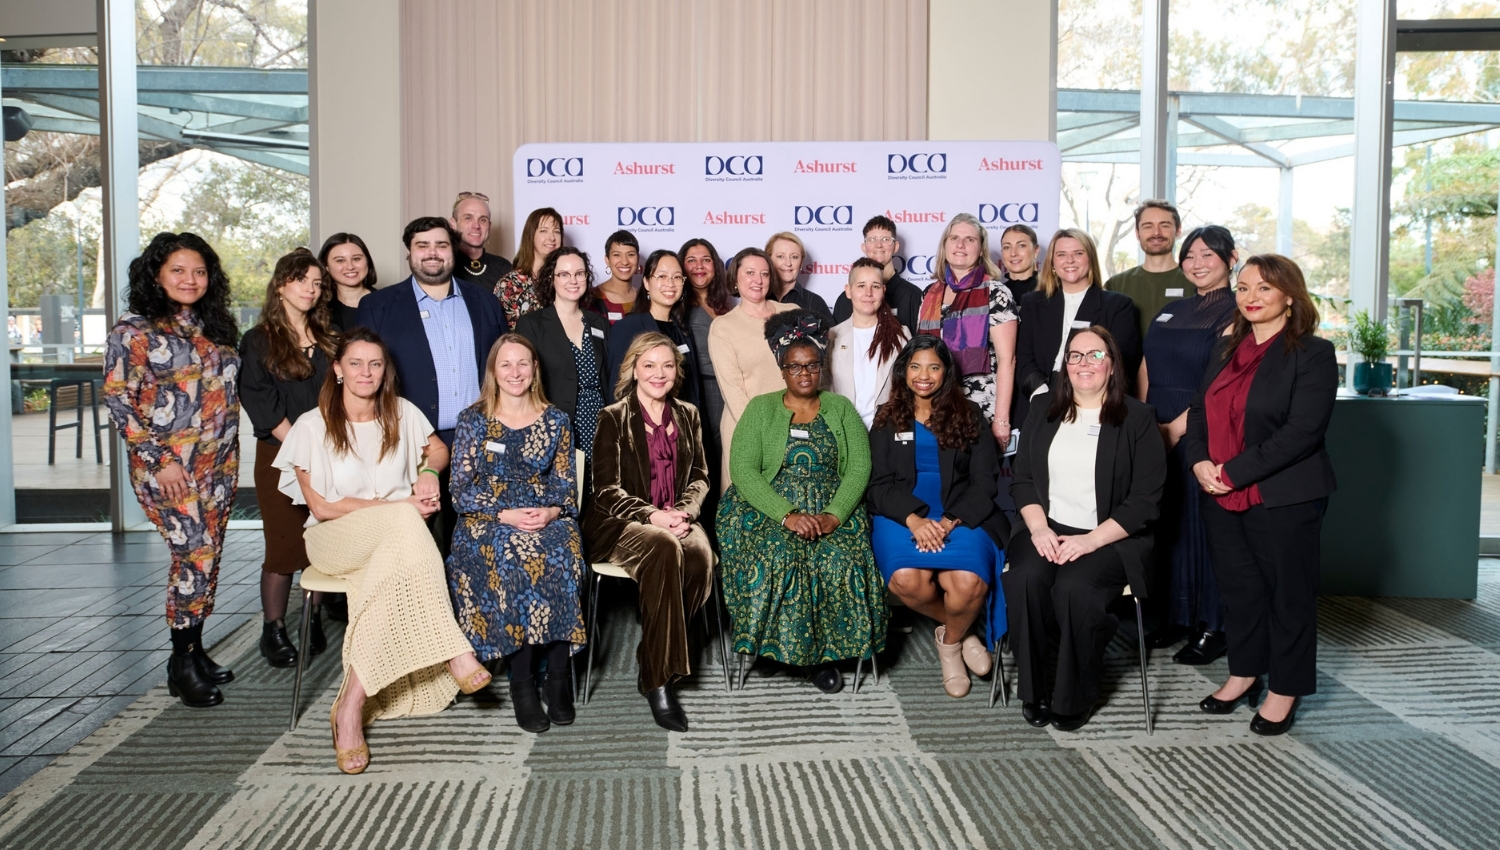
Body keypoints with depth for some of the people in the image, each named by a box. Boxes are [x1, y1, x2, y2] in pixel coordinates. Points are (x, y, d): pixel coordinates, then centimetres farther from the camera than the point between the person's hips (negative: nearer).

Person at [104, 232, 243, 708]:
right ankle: (182, 664, 2)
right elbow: (116, 399, -8)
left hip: (220, 461, 6)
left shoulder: (214, 327, 12)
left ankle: (194, 651, 20)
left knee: (208, 555, 8)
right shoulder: (134, 330, -4)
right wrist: (157, 459, -13)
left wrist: (228, 450, 9)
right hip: (168, 464, -6)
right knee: (195, 553, -11)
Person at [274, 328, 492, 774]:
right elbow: (321, 506, -8)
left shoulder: (401, 414, 7)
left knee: (393, 574, -37)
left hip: (393, 541, 3)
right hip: (336, 540, -3)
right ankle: (455, 653, -38)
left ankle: (352, 705, -33)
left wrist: (428, 472, -1)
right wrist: (398, 506, -12)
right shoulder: (312, 427, -3)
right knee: (403, 524, -37)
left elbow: (439, 449, 24)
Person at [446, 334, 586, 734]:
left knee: (561, 552, -33)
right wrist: (506, 515, -14)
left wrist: (552, 512, -13)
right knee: (512, 556, -34)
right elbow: (462, 492, 1)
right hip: (487, 522, -1)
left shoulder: (555, 422, 13)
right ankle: (522, 680, -27)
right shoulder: (473, 421, 8)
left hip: (548, 521, 1)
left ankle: (559, 672, -28)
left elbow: (567, 487, 10)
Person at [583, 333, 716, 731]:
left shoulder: (687, 416, 17)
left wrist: (685, 511, -7)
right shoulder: (614, 418, 3)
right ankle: (659, 679, -31)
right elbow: (607, 489, -4)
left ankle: (651, 663, -16)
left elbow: (700, 477, 14)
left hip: (676, 521, 4)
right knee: (664, 548, -38)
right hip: (619, 523, -4)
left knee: (701, 556, -32)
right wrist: (651, 516, -19)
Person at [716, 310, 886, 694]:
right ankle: (780, 642, -12)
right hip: (771, 506, -1)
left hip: (833, 508, 1)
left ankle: (826, 650, -10)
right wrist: (786, 515, -19)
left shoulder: (841, 409, 13)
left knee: (840, 561, -29)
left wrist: (834, 515, -17)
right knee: (775, 558, -32)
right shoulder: (760, 408, 8)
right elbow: (743, 469, -5)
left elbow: (859, 467, 2)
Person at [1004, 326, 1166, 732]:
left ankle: (1074, 698, -10)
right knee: (1024, 579, -28)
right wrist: (1038, 527, -7)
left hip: (1111, 539, -3)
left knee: (1074, 587, -32)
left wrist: (1090, 540, -15)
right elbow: (1022, 479, 12)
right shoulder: (1042, 411, 14)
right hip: (1049, 532, 3)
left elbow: (1144, 501, -5)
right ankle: (1034, 691, -12)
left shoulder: (1137, 419, 1)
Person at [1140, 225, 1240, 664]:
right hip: (1157, 435, 7)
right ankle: (1175, 617, 21)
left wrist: (1179, 426, -16)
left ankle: (1213, 627, 10)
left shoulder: (1234, 313, -6)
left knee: (1202, 525, -1)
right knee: (1166, 525, 9)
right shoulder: (1171, 311, 16)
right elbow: (1146, 369, 15)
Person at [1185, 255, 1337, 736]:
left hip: (1282, 499, -6)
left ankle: (1285, 689, 20)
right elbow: (1199, 411, 13)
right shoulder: (1229, 349, 12)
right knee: (1238, 587, 16)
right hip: (1222, 498, 6)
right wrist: (1200, 462, -6)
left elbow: (1301, 432, -19)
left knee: (1287, 592, 7)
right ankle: (1244, 671, 33)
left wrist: (1234, 473, -20)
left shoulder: (1312, 354, -10)